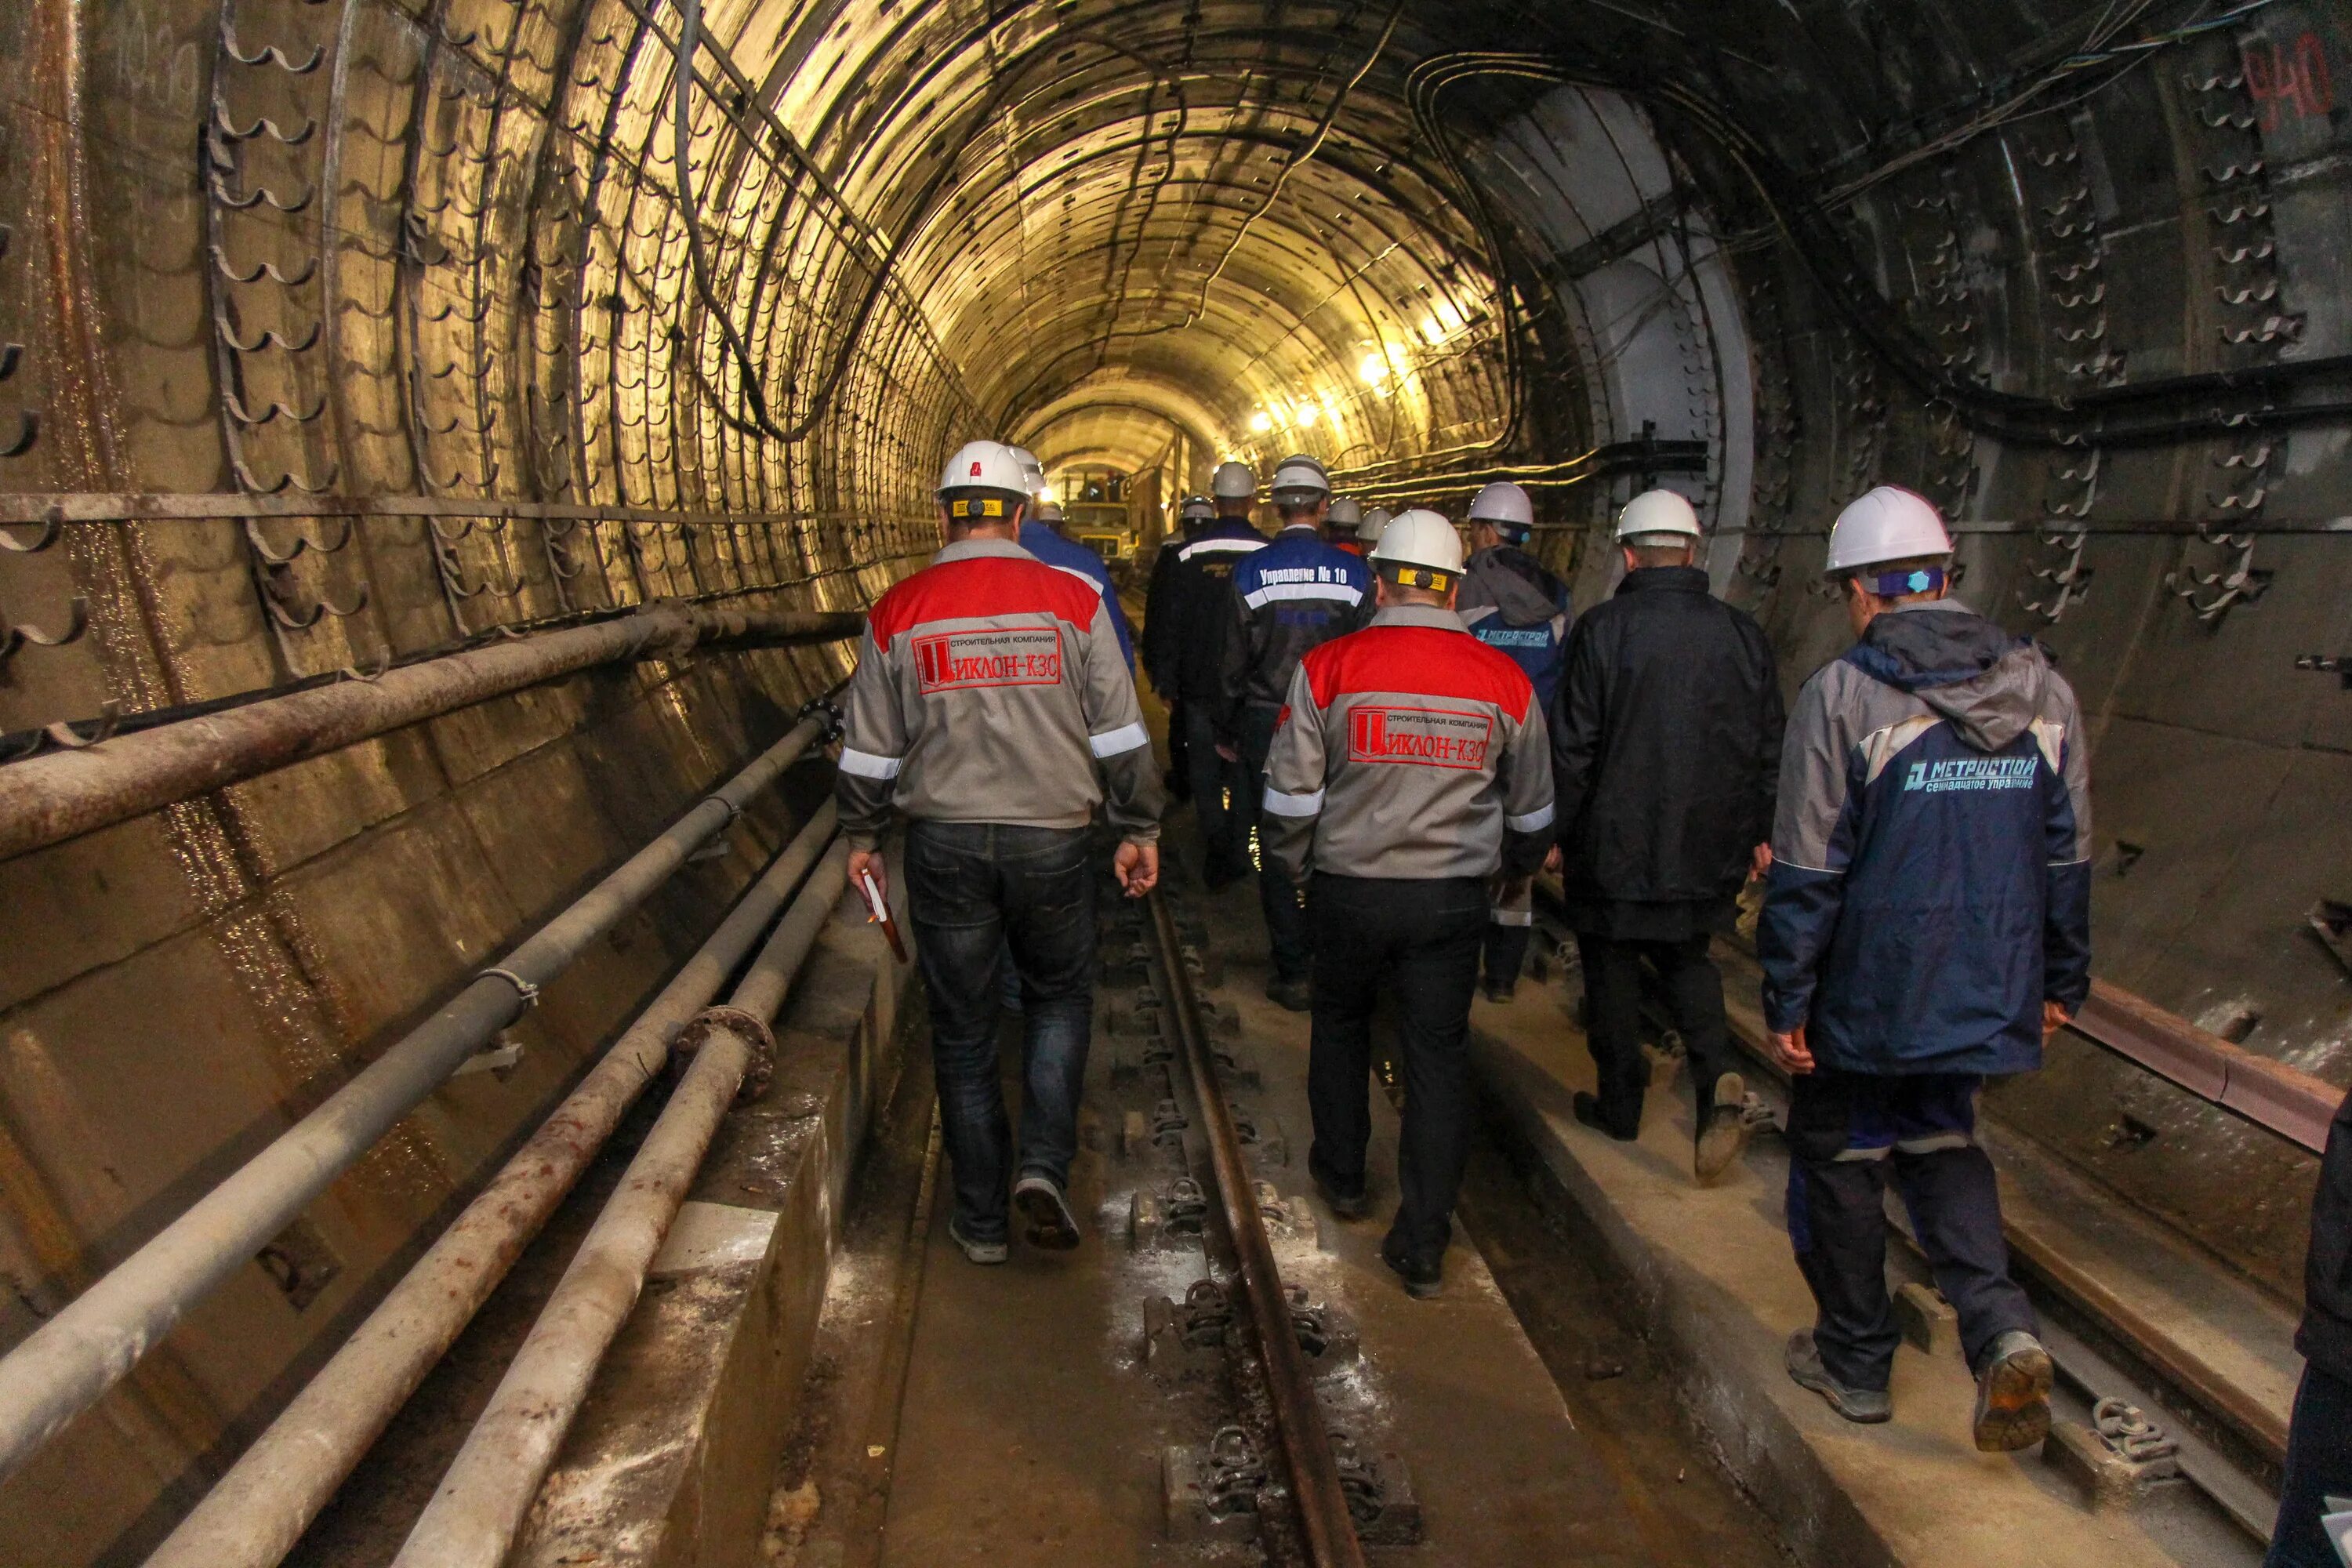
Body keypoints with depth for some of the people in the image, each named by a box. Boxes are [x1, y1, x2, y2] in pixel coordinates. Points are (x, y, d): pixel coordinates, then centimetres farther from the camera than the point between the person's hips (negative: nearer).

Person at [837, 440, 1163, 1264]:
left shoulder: (898, 612, -1)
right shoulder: (1072, 601, -4)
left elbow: (868, 750, 5)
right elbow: (1120, 735, -2)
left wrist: (862, 839, 19)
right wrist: (1140, 832, 9)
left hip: (944, 847, 1)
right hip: (1052, 842, 0)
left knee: (962, 1032, 12)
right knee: (1059, 998, 21)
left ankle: (981, 1219, 21)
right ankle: (1043, 1165, 4)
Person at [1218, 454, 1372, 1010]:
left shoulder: (1252, 570, -6)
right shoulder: (1354, 572, -4)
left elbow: (1234, 661, -2)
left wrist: (1226, 730, 9)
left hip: (1266, 724, -1)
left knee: (1277, 846, 6)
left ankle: (1293, 973, 9)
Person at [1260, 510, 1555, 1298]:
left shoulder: (1328, 668, -10)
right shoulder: (1505, 680, -3)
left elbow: (1290, 794, -7)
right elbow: (1532, 809, 9)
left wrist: (1292, 862, 13)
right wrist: (1516, 870, 29)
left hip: (1349, 890, 0)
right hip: (1453, 899, 1)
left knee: (1340, 1025, 23)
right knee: (1439, 1055, 8)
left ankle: (1341, 1175, 39)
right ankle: (1423, 1244, 10)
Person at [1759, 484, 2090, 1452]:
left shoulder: (1845, 693, -15)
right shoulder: (2041, 689, 2)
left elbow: (1809, 870, -14)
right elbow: (2067, 855, 9)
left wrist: (1785, 1000, -6)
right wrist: (2061, 980, 19)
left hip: (1869, 992, -5)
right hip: (1989, 991, 5)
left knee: (1841, 1162, 14)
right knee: (1941, 1145, 23)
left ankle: (1855, 1361, 27)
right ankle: (2001, 1328, 3)